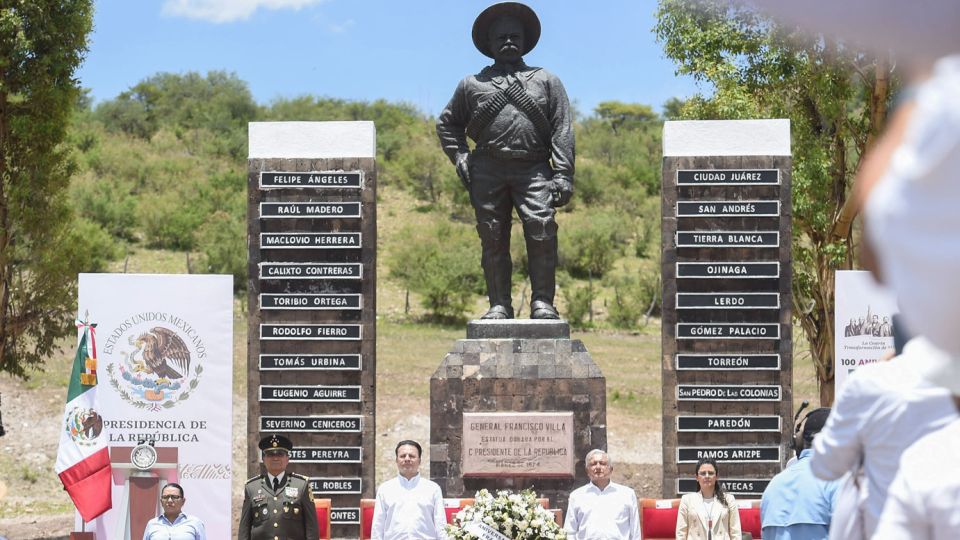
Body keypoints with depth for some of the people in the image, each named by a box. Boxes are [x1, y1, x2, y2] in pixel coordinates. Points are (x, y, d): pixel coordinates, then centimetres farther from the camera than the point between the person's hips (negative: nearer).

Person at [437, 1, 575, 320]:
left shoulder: (547, 81, 17)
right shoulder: (472, 85, 18)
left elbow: (562, 130, 9)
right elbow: (447, 123, 27)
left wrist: (562, 175, -3)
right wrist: (460, 158, 9)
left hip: (533, 169, -1)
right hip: (488, 171, 1)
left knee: (542, 229, -18)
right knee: (493, 238, -1)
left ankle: (542, 302, -14)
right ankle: (499, 304, 5)